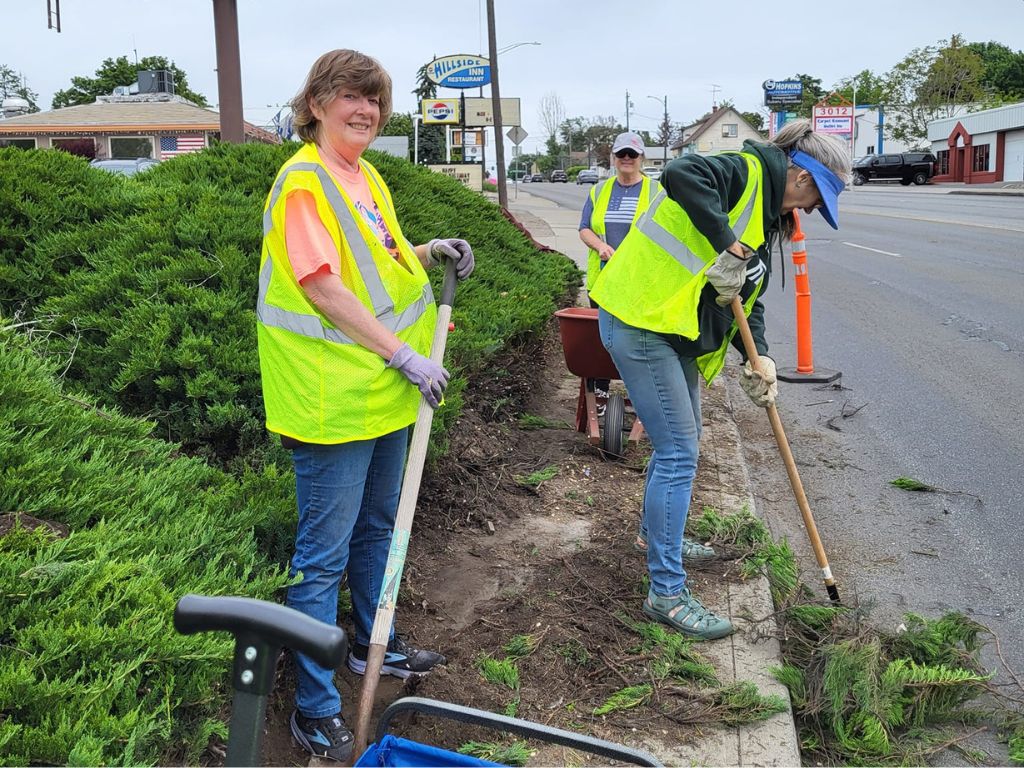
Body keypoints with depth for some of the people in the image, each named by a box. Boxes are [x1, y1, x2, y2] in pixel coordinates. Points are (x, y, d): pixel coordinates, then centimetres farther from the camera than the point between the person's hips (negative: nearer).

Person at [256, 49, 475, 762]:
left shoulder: (369, 179, 13)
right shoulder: (303, 181, -15)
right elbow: (324, 286, -22)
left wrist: (428, 251, 7)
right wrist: (404, 357, -22)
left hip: (384, 391, 9)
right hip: (332, 399, -9)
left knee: (377, 528, 22)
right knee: (324, 553, -1)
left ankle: (374, 643, 42)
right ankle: (316, 707, 12)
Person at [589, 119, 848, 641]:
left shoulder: (768, 217, 17)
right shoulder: (745, 172, -12)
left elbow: (747, 296, 15)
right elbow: (681, 175, -32)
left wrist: (760, 357, 0)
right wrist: (728, 244, -33)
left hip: (675, 331, 11)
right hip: (639, 320, -11)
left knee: (680, 441, 24)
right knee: (678, 453, -9)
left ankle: (658, 539, 47)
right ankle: (666, 594, 0)